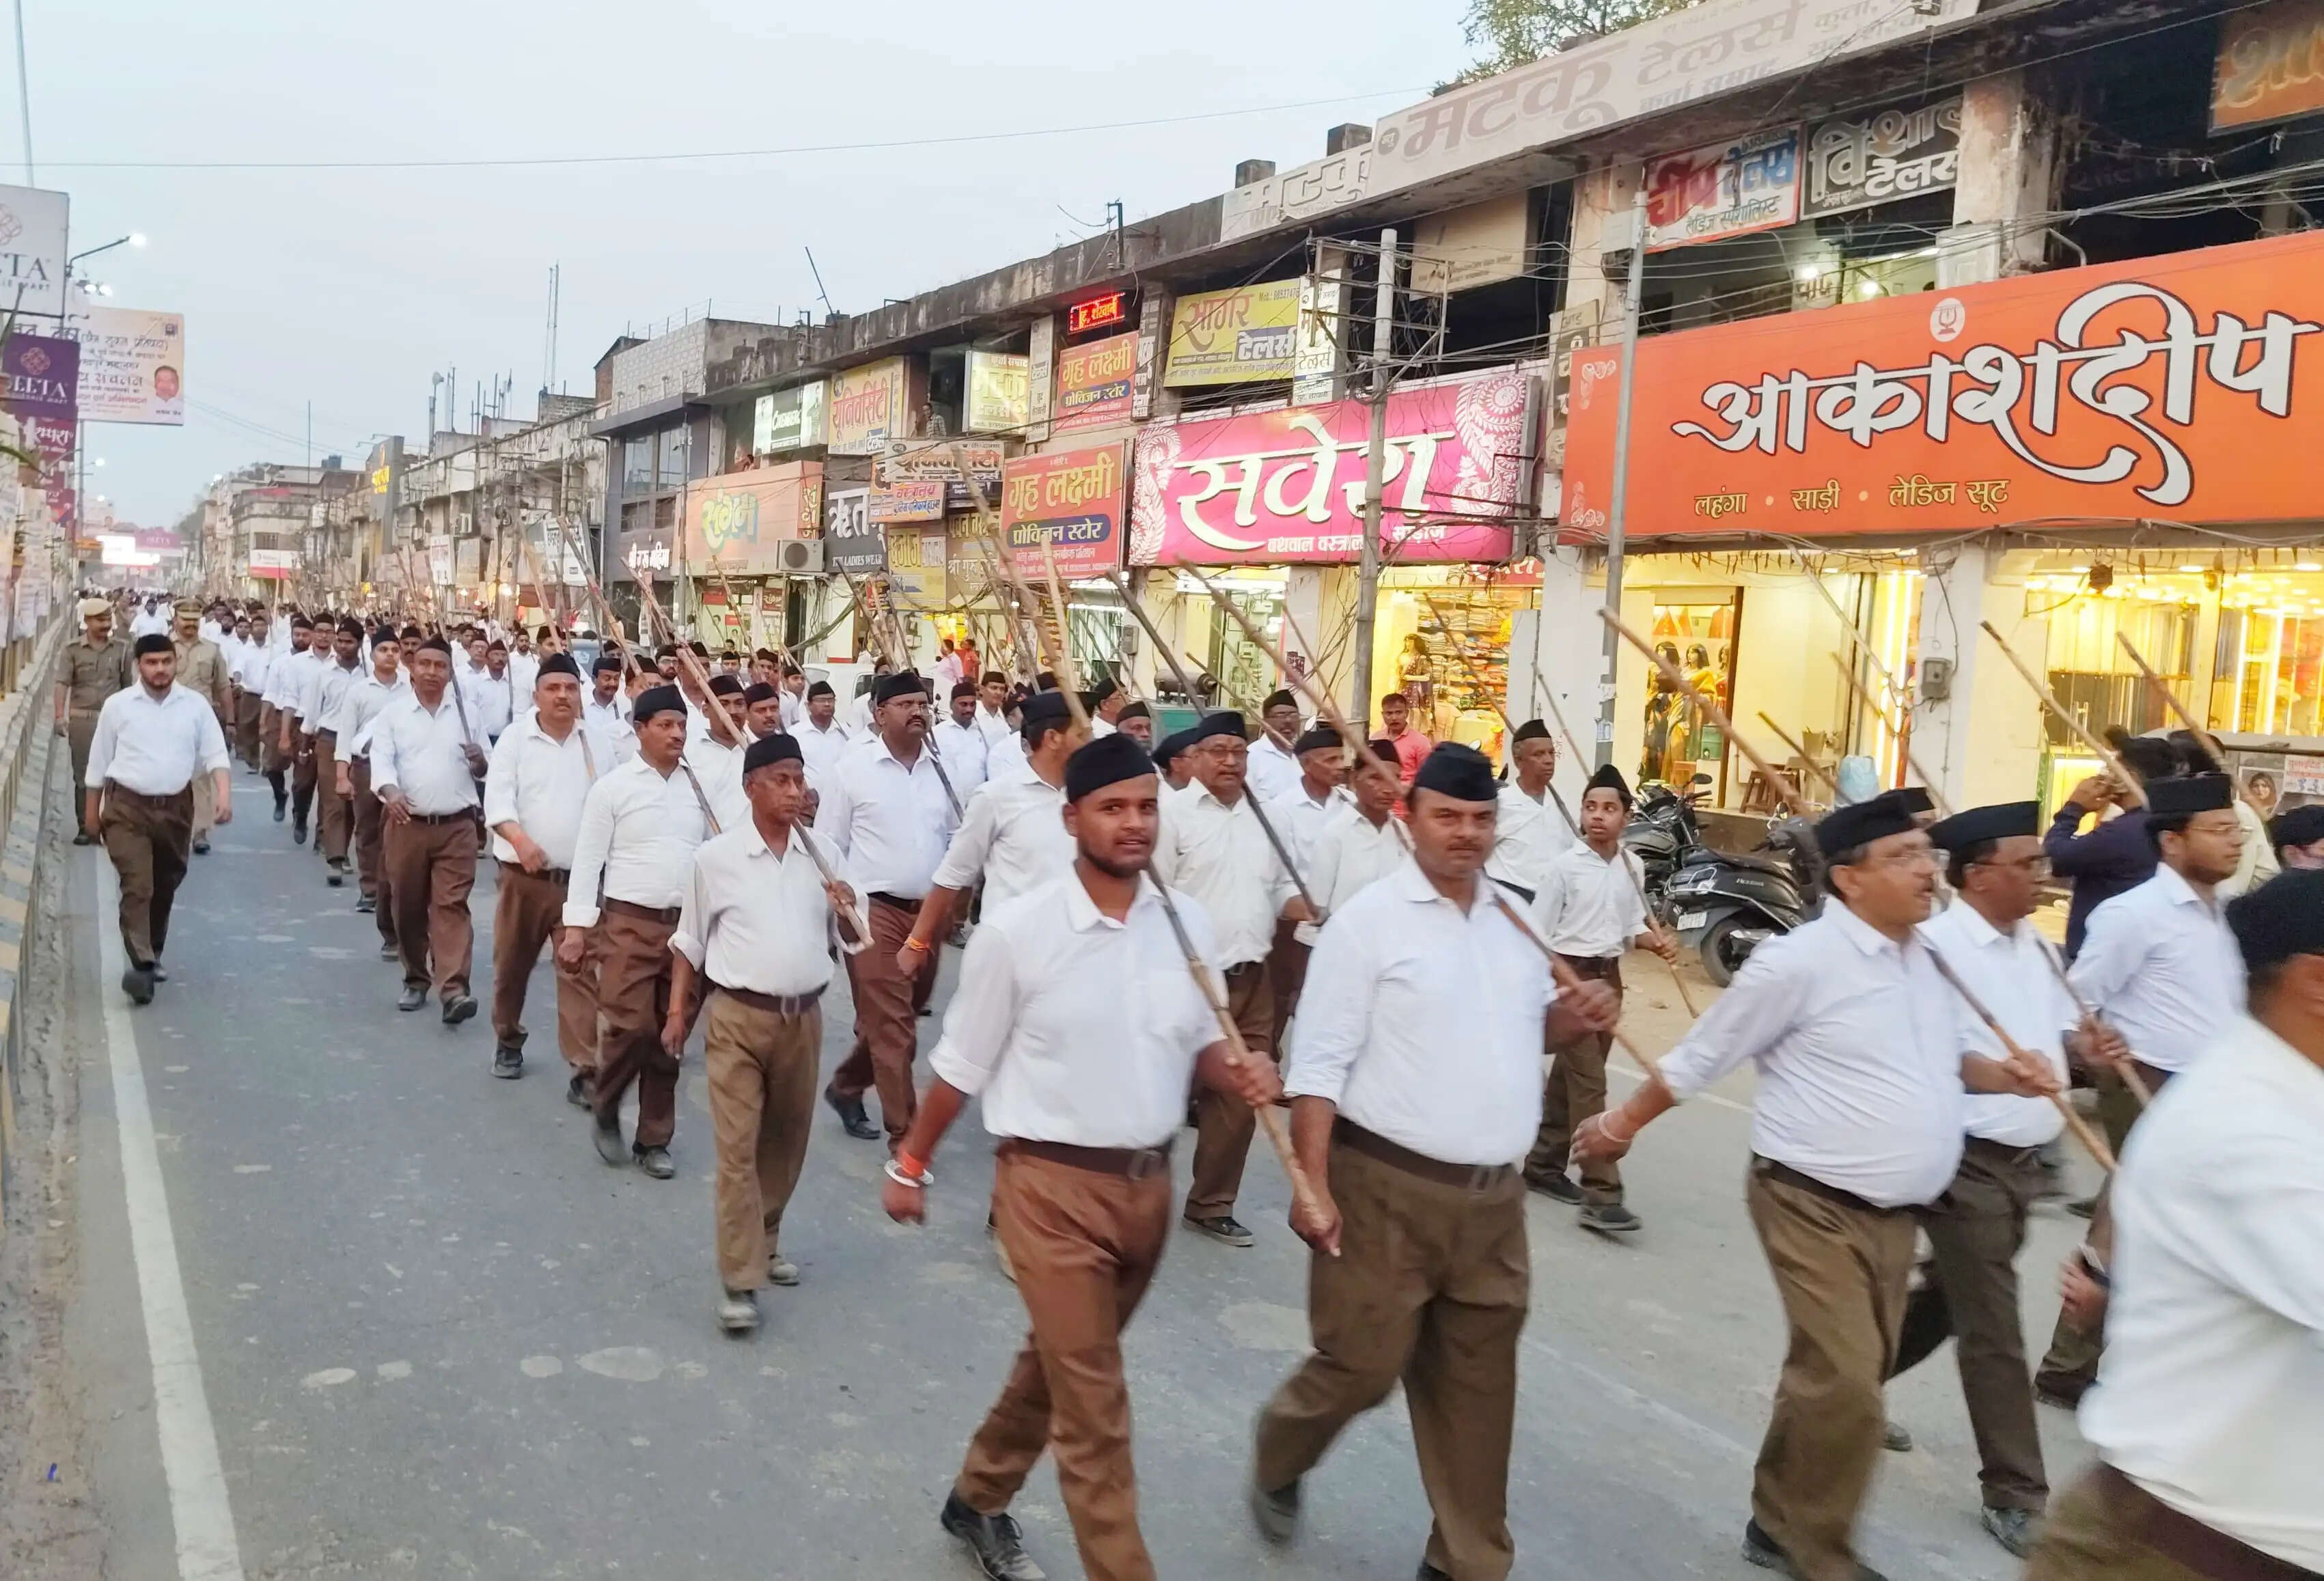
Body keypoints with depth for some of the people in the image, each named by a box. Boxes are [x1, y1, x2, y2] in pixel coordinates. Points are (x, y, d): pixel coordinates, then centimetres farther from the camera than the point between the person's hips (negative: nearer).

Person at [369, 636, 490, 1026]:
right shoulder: (392, 713, 4)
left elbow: (485, 769, 12)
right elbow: (381, 760, -8)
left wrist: (480, 762, -12)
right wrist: (390, 791, -29)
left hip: (456, 826, -1)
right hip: (407, 824, 1)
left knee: (452, 905, -9)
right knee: (408, 907, 9)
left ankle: (454, 990, -17)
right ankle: (416, 980, 25)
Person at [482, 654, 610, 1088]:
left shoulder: (597, 744, 5)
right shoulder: (515, 738, -2)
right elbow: (497, 797, -13)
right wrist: (520, 839, -30)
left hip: (581, 878, 1)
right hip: (524, 876, 0)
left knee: (581, 973, -4)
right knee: (512, 966, 14)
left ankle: (584, 1070, -4)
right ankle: (508, 1041, 38)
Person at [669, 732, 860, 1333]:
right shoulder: (715, 856, -5)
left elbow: (850, 942, 9)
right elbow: (690, 942, 5)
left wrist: (849, 910, -11)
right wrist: (677, 1011, 3)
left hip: (803, 1017, 3)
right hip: (737, 1017, -3)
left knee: (786, 1143, 15)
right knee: (737, 1147, -5)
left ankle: (765, 1243, 35)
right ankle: (740, 1280, 0)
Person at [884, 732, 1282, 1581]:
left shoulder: (1186, 922, -2)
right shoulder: (1016, 931, -14)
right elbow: (962, 1066, -3)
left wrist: (1240, 1076, -11)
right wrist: (910, 1164, 6)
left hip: (1149, 1182, 6)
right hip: (1053, 1184, -5)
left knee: (1060, 1367, 24)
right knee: (1094, 1406, -1)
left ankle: (978, 1499, 48)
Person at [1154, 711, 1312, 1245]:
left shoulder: (1264, 817, 12)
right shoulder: (1174, 812, -7)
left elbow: (1282, 889, 18)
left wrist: (1312, 911, -3)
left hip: (1252, 979, 6)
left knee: (1241, 1094, 10)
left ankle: (1212, 1204, 24)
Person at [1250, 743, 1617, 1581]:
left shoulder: (1515, 915, 8)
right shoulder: (1369, 920, -10)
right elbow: (1319, 1064, -12)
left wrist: (1574, 1013, 0)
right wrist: (1313, 1187, -18)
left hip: (1493, 1195, 6)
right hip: (1387, 1189, -5)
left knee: (1476, 1387, 14)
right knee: (1361, 1366, 5)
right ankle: (1277, 1463, 37)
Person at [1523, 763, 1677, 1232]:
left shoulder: (1632, 867, 5)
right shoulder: (1564, 866, -11)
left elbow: (1631, 927, 15)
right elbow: (1538, 933, -8)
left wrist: (1658, 942, -5)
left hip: (1609, 975, 6)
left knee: (1570, 1077, 15)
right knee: (1588, 1083, -11)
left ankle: (1543, 1164, 29)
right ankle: (1601, 1195, -12)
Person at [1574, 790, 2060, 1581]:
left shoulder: (1925, 958, 7)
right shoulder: (1802, 961, -16)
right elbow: (1700, 1057, -8)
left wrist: (2001, 1076, 4)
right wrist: (1624, 1122, -2)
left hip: (1895, 1213, 8)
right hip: (1815, 1205, -8)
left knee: (1850, 1382, 16)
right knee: (1843, 1386, -12)